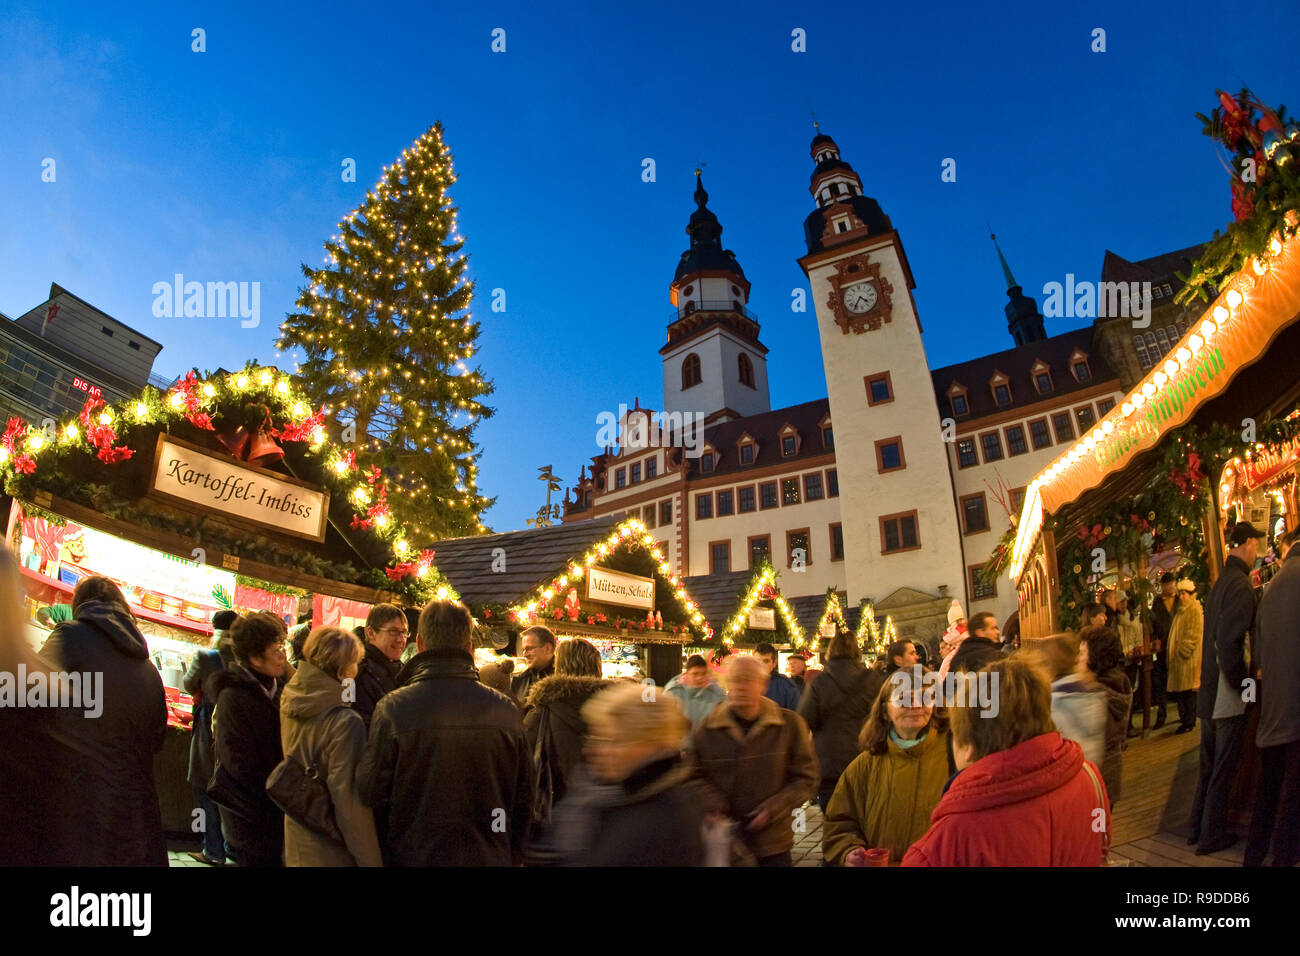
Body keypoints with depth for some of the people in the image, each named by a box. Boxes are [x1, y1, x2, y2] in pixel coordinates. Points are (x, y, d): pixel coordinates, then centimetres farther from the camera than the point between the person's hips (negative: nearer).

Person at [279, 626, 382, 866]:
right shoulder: (345, 721, -27)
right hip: (330, 849, -7)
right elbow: (349, 800, -25)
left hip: (295, 838, 7)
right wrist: (371, 861, -16)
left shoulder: (288, 701, -6)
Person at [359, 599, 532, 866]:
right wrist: (511, 856, 13)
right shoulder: (507, 711, -9)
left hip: (414, 856, -1)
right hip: (489, 857, 2)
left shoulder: (393, 708, -16)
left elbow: (371, 795, -9)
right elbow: (523, 798, 0)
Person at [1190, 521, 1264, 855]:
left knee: (1209, 763, 18)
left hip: (1210, 691, 8)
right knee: (1224, 768, 4)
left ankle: (1198, 827, 28)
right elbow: (1230, 643, -23)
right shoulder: (1241, 585, -17)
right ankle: (1212, 835, 14)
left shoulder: (1220, 582, 10)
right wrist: (1242, 685, -15)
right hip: (1228, 695, -8)